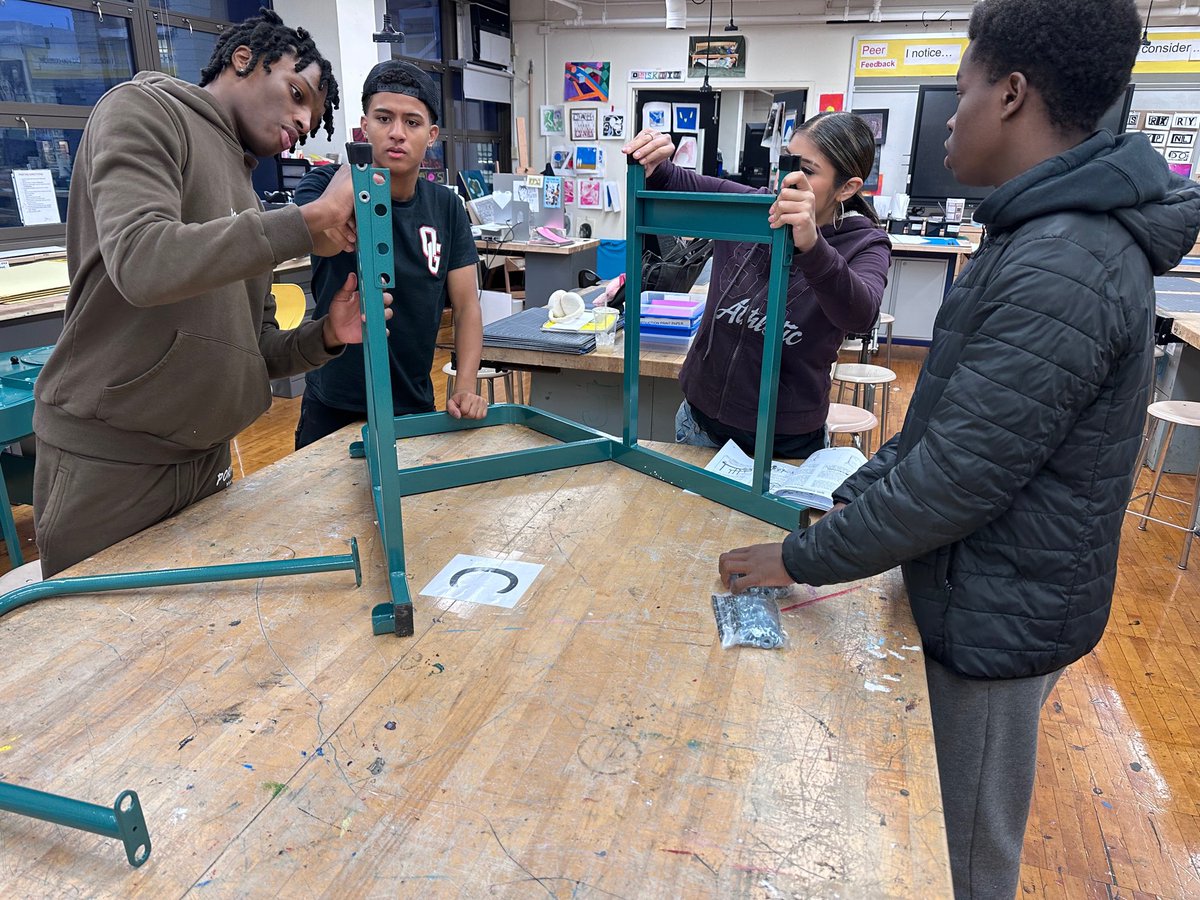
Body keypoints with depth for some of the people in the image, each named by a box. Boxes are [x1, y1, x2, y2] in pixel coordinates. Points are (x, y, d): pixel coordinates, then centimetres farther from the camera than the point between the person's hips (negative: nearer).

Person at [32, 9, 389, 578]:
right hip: (107, 461, -7)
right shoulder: (144, 110, -3)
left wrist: (324, 338, -6)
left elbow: (256, 352, 14)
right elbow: (141, 263, -24)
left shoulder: (245, 200, 18)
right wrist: (310, 221, -25)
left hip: (206, 461, 7)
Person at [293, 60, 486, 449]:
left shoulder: (446, 207, 0)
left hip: (416, 409, 3)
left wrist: (465, 387, -16)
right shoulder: (328, 184, -9)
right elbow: (317, 240, -33)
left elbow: (466, 305, -2)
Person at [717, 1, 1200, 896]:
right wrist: (855, 494, 8)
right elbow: (943, 420, 11)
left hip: (997, 618, -9)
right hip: (990, 591, 9)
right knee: (938, 826, 27)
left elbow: (957, 478, -26)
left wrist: (802, 559, -16)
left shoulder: (1062, 268, -27)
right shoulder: (1056, 233, 7)